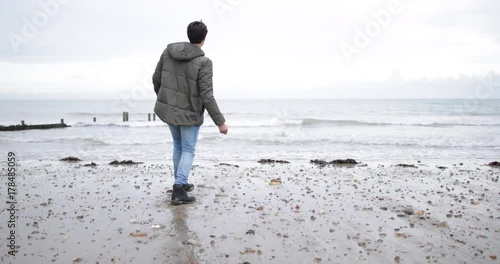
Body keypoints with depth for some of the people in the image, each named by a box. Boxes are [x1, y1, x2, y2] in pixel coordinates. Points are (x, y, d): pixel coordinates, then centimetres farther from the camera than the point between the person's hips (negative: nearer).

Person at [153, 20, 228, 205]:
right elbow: (206, 96, -23)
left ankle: (181, 183, 34)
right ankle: (179, 190, -2)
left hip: (168, 108, 6)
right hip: (188, 113, -6)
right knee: (188, 150, 8)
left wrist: (161, 97, 22)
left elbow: (156, 78, 3)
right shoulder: (203, 62, -21)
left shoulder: (169, 51, -5)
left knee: (178, 146, 23)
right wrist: (220, 122, -16)